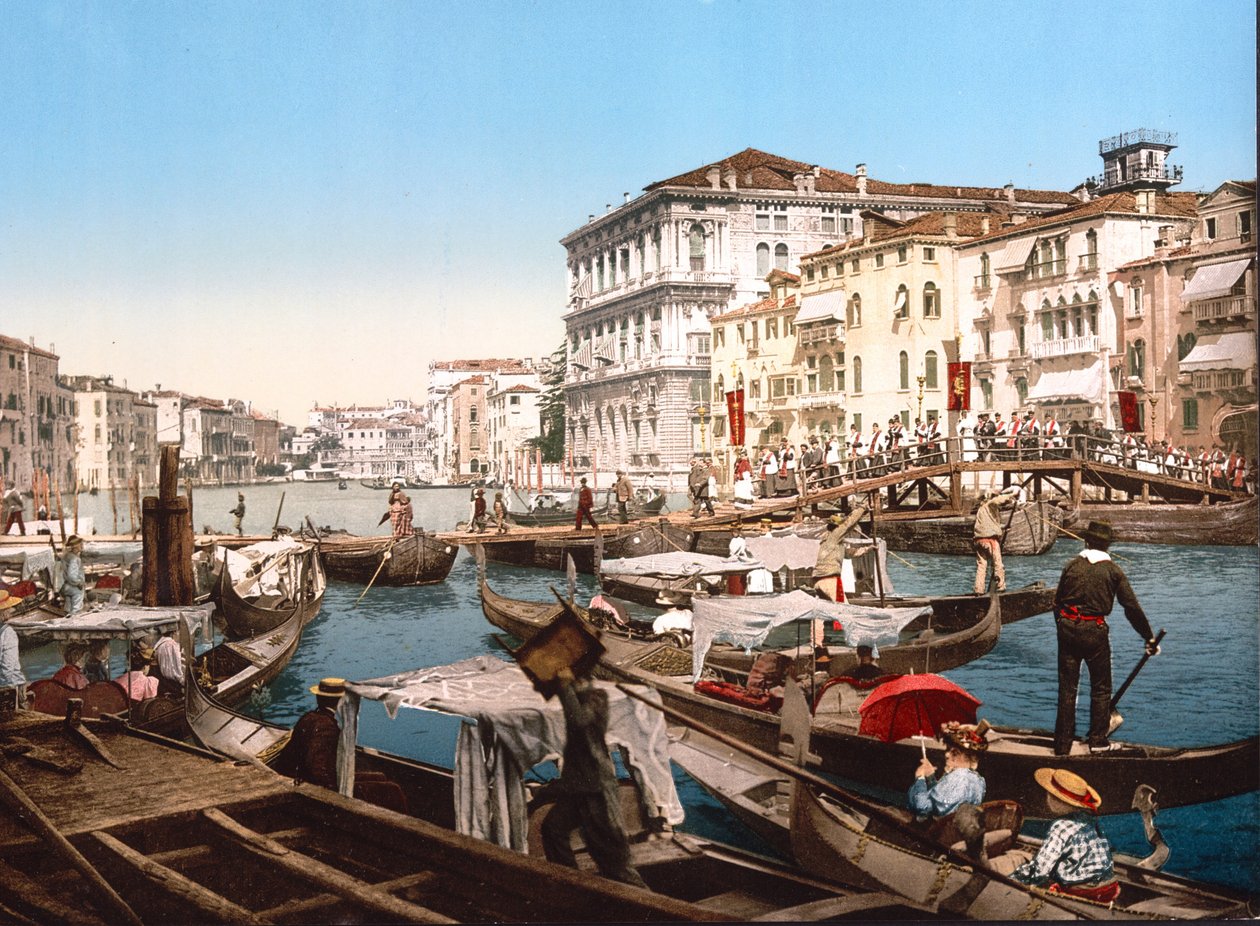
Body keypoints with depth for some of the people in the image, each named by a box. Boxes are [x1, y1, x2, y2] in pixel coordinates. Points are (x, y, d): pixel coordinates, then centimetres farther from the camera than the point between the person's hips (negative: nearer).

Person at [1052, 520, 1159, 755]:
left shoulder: (1072, 565, 4)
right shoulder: (1113, 571, -1)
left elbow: (1057, 602, 7)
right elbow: (1132, 608, -1)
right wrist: (1150, 638, 6)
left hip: (1067, 628, 2)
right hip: (1094, 632, -2)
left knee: (1067, 688, 8)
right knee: (1100, 688, 13)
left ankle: (1062, 745, 11)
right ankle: (1098, 740, 17)